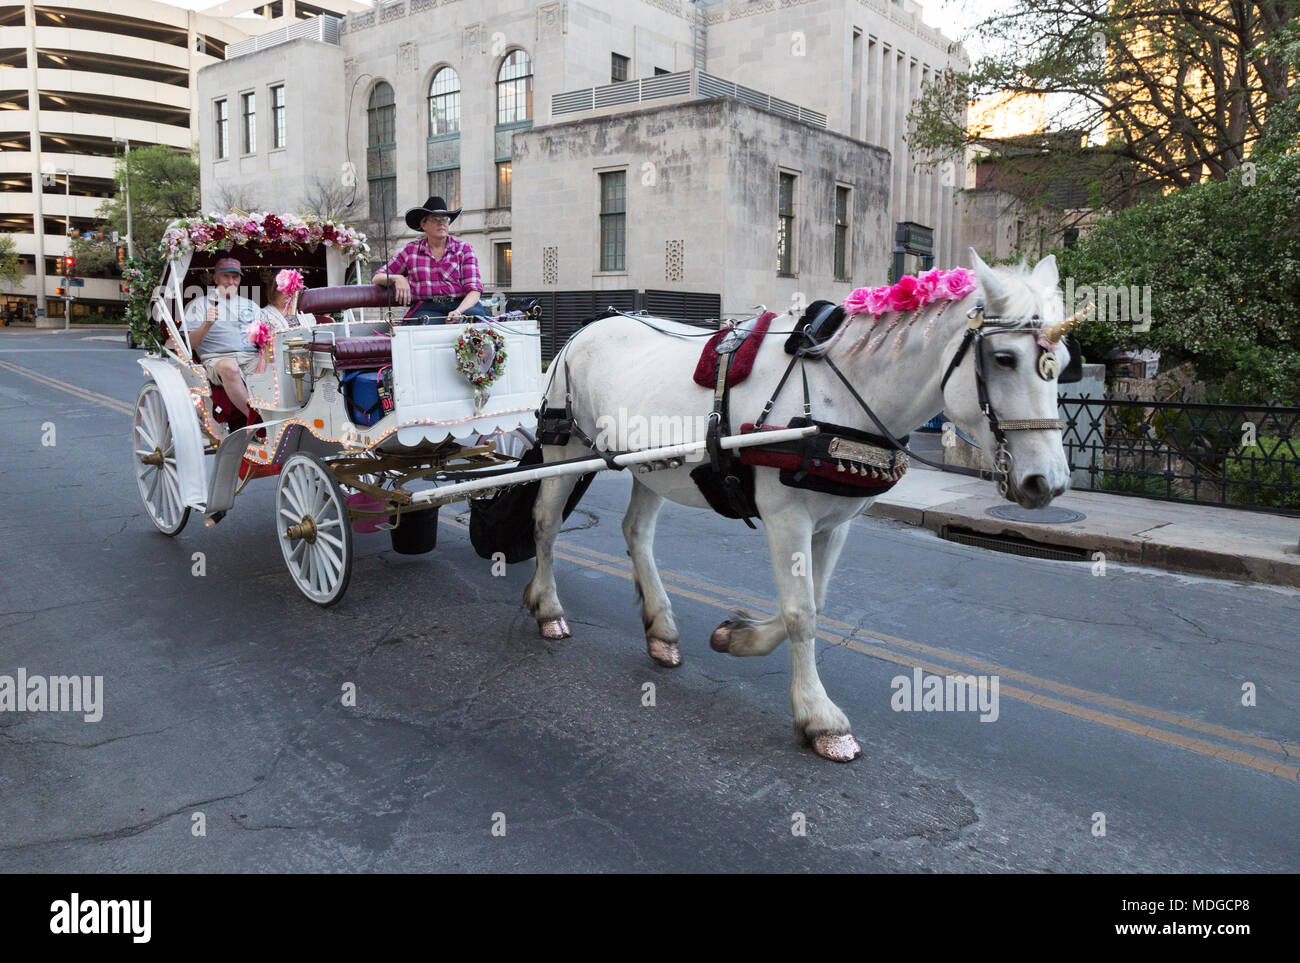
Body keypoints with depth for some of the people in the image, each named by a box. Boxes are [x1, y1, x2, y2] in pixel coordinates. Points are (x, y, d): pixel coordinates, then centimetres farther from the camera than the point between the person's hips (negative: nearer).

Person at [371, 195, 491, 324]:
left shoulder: (463, 249, 13)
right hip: (426, 307, -1)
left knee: (477, 315, -34)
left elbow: (474, 290, 1)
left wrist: (458, 311, -20)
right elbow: (377, 278, 21)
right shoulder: (410, 250, 16)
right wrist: (397, 278, -3)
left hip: (462, 305, 1)